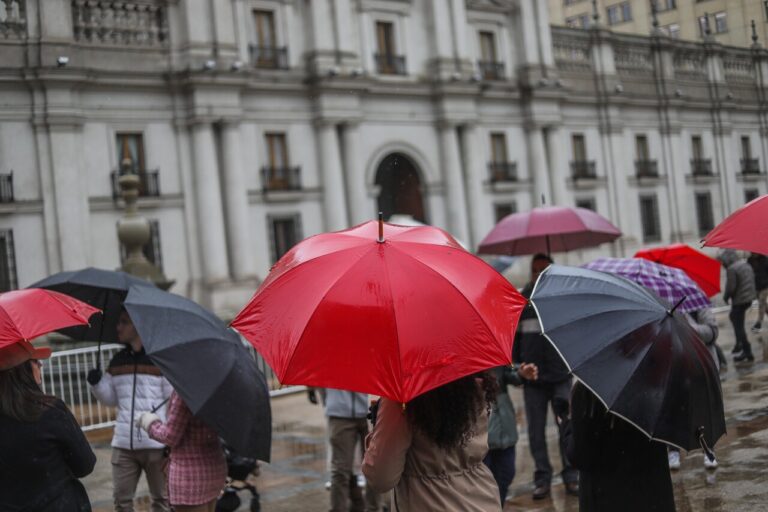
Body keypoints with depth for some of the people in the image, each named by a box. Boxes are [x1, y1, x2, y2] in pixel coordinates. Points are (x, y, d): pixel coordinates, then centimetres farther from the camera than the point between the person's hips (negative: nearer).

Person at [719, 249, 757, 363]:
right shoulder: (746, 265, 9)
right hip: (749, 298, 10)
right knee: (733, 316, 29)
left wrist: (726, 297, -3)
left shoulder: (731, 269, -19)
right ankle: (740, 343, 32)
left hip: (739, 300, -10)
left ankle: (747, 352, 1)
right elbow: (752, 281, 13)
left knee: (738, 326, 0)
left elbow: (731, 287, -21)